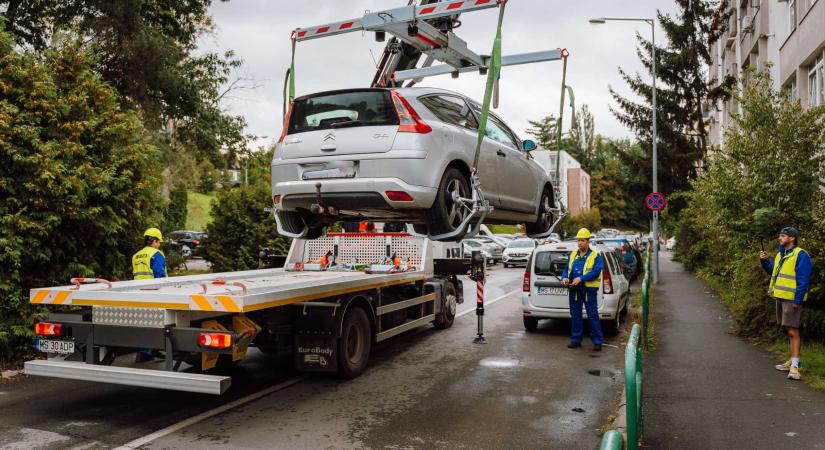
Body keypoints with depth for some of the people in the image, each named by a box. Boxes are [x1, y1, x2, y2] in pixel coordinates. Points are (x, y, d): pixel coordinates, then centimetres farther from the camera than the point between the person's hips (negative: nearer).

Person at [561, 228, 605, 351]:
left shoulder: (595, 256, -2)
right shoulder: (573, 255, 14)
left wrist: (581, 278, -23)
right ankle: (576, 340, 20)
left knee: (593, 316, -3)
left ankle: (597, 342, 3)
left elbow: (596, 272, -14)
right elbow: (566, 269, 16)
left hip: (589, 290, -5)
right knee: (575, 316, 11)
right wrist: (564, 277, -6)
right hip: (574, 290, 5)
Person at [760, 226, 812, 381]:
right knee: (789, 330, 16)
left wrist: (797, 300, -20)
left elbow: (803, 280, -16)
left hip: (792, 299, -9)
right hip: (780, 297, 9)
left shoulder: (800, 255, -12)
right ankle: (792, 361, 26)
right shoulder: (781, 254, 15)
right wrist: (765, 261, 7)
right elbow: (773, 271, 24)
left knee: (793, 331, -10)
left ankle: (794, 366, -10)